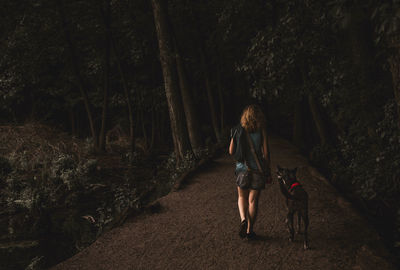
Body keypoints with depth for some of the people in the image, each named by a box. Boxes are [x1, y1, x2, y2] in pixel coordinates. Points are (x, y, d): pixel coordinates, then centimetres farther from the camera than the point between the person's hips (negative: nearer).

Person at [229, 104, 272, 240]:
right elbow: (266, 153, -8)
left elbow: (231, 151, -3)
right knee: (253, 200, 9)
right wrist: (268, 172, 0)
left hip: (242, 168, 1)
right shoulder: (261, 130, -7)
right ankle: (249, 230, 16)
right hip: (257, 169, -1)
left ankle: (243, 219, -4)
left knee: (242, 197, 20)